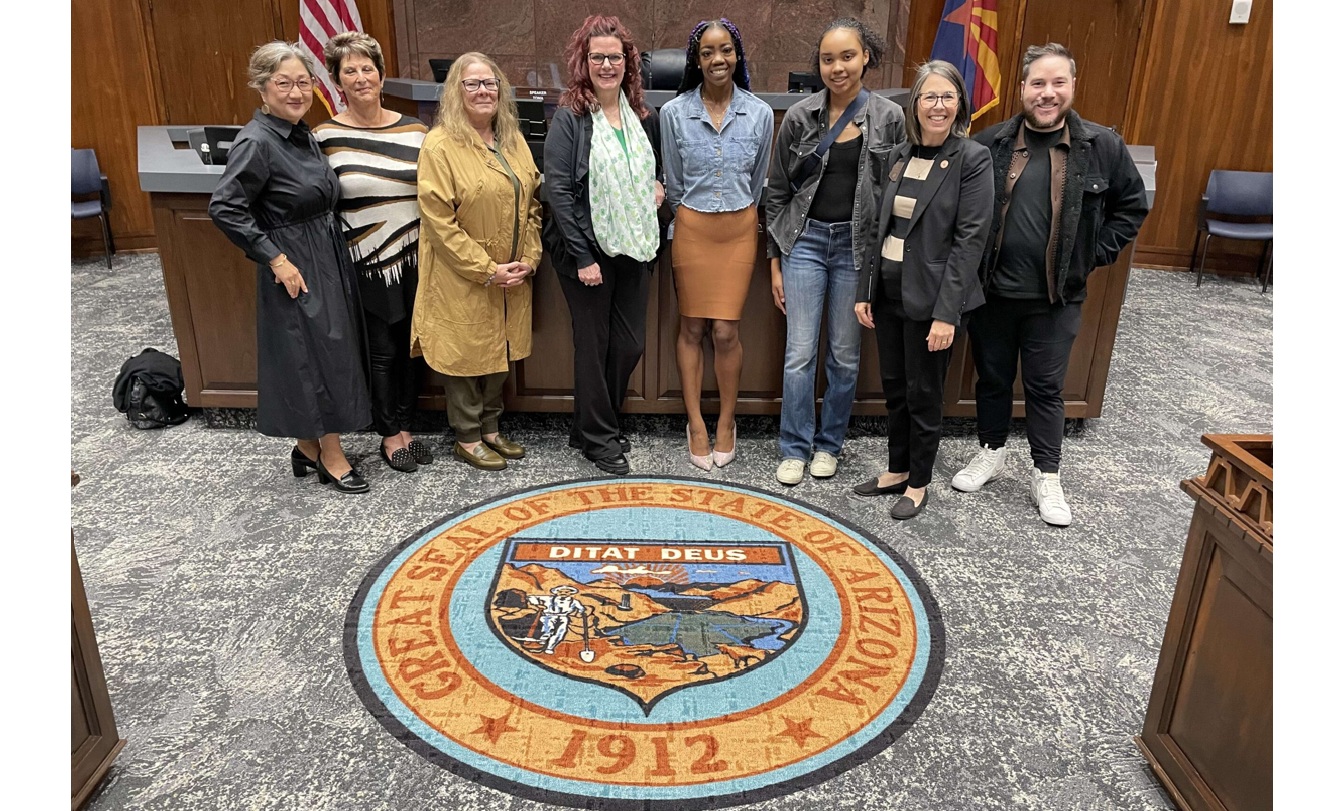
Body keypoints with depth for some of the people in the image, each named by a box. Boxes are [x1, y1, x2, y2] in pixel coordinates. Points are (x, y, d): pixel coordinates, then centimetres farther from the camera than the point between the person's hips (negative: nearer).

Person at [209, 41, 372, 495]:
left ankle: (308, 447, 27)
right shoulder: (257, 141, -17)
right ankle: (331, 456, 13)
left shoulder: (301, 132, 9)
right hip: (296, 268, -9)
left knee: (331, 349, 13)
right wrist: (275, 259, -20)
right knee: (316, 353, -1)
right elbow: (224, 208, -20)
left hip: (327, 259, 9)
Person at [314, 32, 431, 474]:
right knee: (381, 351, 6)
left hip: (413, 259, 3)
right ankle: (390, 434, 22)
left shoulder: (414, 131, 3)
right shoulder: (326, 137, -5)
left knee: (409, 346, 11)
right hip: (365, 263, -3)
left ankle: (404, 425, 28)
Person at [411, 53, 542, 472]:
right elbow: (439, 221, -17)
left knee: (501, 352, 15)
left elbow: (531, 205, 11)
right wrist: (486, 271, -17)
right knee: (466, 356, 5)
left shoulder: (514, 141, 8)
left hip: (513, 277, 6)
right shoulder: (440, 146, -12)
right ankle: (467, 439, 21)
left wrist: (528, 259, -1)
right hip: (463, 279, -6)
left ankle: (490, 429, 31)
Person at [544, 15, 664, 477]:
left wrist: (658, 187, 1)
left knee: (631, 343, 10)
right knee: (593, 344, 5)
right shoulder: (569, 118, -8)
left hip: (634, 248, 5)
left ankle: (595, 425, 30)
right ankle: (597, 438, 21)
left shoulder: (644, 117, 8)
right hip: (588, 250, -5)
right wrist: (582, 257, -17)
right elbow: (558, 190, -13)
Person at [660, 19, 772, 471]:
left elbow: (757, 182, 9)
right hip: (692, 229, 0)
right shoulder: (674, 113, -5)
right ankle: (696, 424, 19)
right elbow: (673, 184, 5)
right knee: (692, 328, 6)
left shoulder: (759, 114, -3)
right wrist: (687, 221, 10)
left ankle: (726, 422, 20)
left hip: (739, 230, 0)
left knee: (726, 332, 0)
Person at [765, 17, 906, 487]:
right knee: (800, 353, 0)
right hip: (805, 241, 0)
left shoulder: (890, 118, -3)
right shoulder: (799, 117, -2)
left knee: (845, 355, 9)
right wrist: (775, 262, 2)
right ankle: (795, 448, 15)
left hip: (858, 245, 0)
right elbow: (777, 192, 3)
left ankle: (829, 443, 26)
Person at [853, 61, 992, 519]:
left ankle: (918, 484, 25)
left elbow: (970, 240, -14)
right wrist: (865, 291, 7)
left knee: (924, 394, 7)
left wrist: (946, 313, -19)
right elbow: (881, 227, 10)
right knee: (894, 387, 16)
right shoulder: (902, 155, 7)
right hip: (889, 291, 6)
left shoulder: (972, 159, -10)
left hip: (930, 298, -6)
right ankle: (896, 471, 32)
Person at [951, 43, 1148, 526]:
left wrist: (1095, 255, 1)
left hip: (1055, 297, -1)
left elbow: (1132, 206, 9)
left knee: (1046, 388, 9)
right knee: (992, 378, 15)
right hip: (992, 290, 1)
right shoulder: (991, 143, -2)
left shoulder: (1102, 146, -3)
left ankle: (1046, 477, 23)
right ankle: (990, 454, 34)